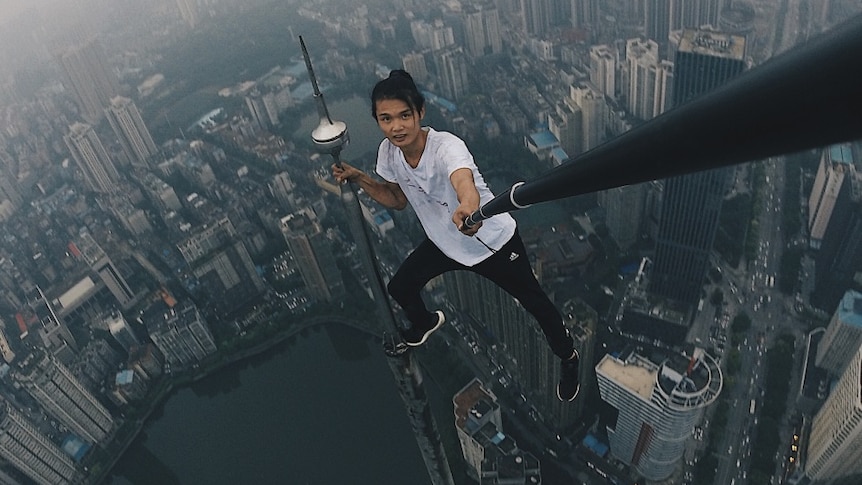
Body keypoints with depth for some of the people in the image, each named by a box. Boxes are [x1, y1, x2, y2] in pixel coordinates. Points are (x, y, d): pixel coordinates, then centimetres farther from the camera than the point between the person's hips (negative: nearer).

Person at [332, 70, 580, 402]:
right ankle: (425, 323, 49)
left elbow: (465, 183, -59)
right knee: (400, 287, 11)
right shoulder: (389, 152, -15)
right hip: (444, 242, 6)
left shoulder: (447, 147, -35)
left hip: (494, 243, -6)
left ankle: (568, 358, 37)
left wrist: (468, 207, -82)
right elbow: (397, 199, 3)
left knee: (534, 301, 5)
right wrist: (358, 178, -11)